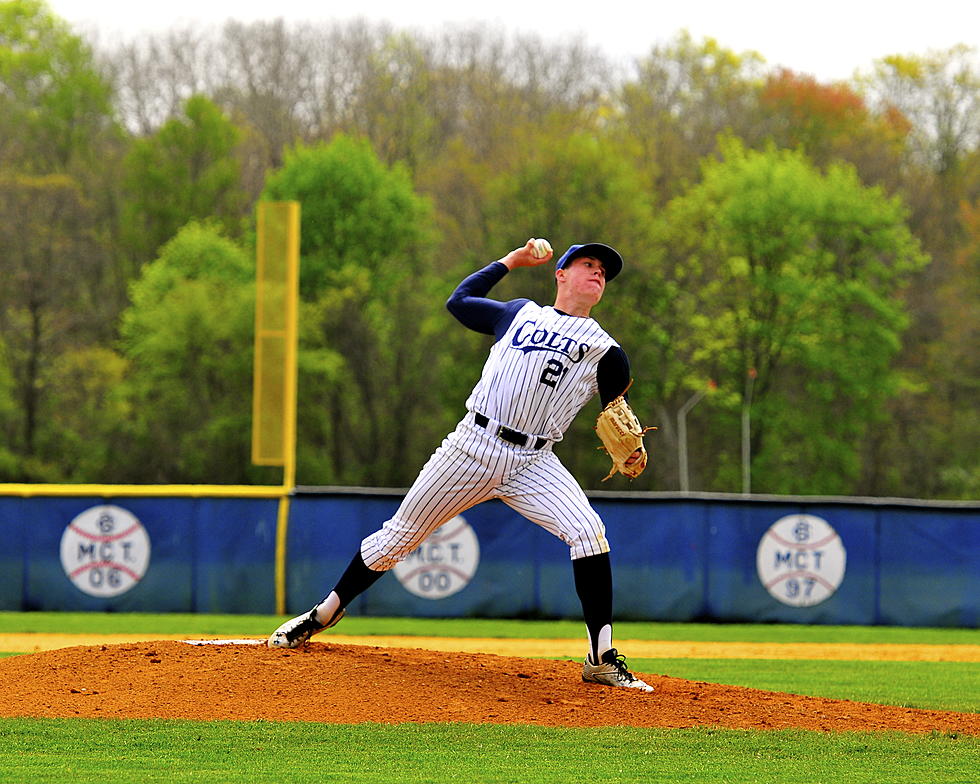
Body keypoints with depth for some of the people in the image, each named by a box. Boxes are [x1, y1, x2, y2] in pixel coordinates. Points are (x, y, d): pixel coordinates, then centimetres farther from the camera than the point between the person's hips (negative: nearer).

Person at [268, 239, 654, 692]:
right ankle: (324, 614, 24)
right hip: (473, 446, 1)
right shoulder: (519, 314, 17)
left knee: (587, 533, -24)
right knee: (399, 536, 5)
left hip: (532, 464, -1)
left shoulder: (605, 350, 11)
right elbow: (458, 300, 30)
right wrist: (511, 261, 32)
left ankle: (602, 659, -18)